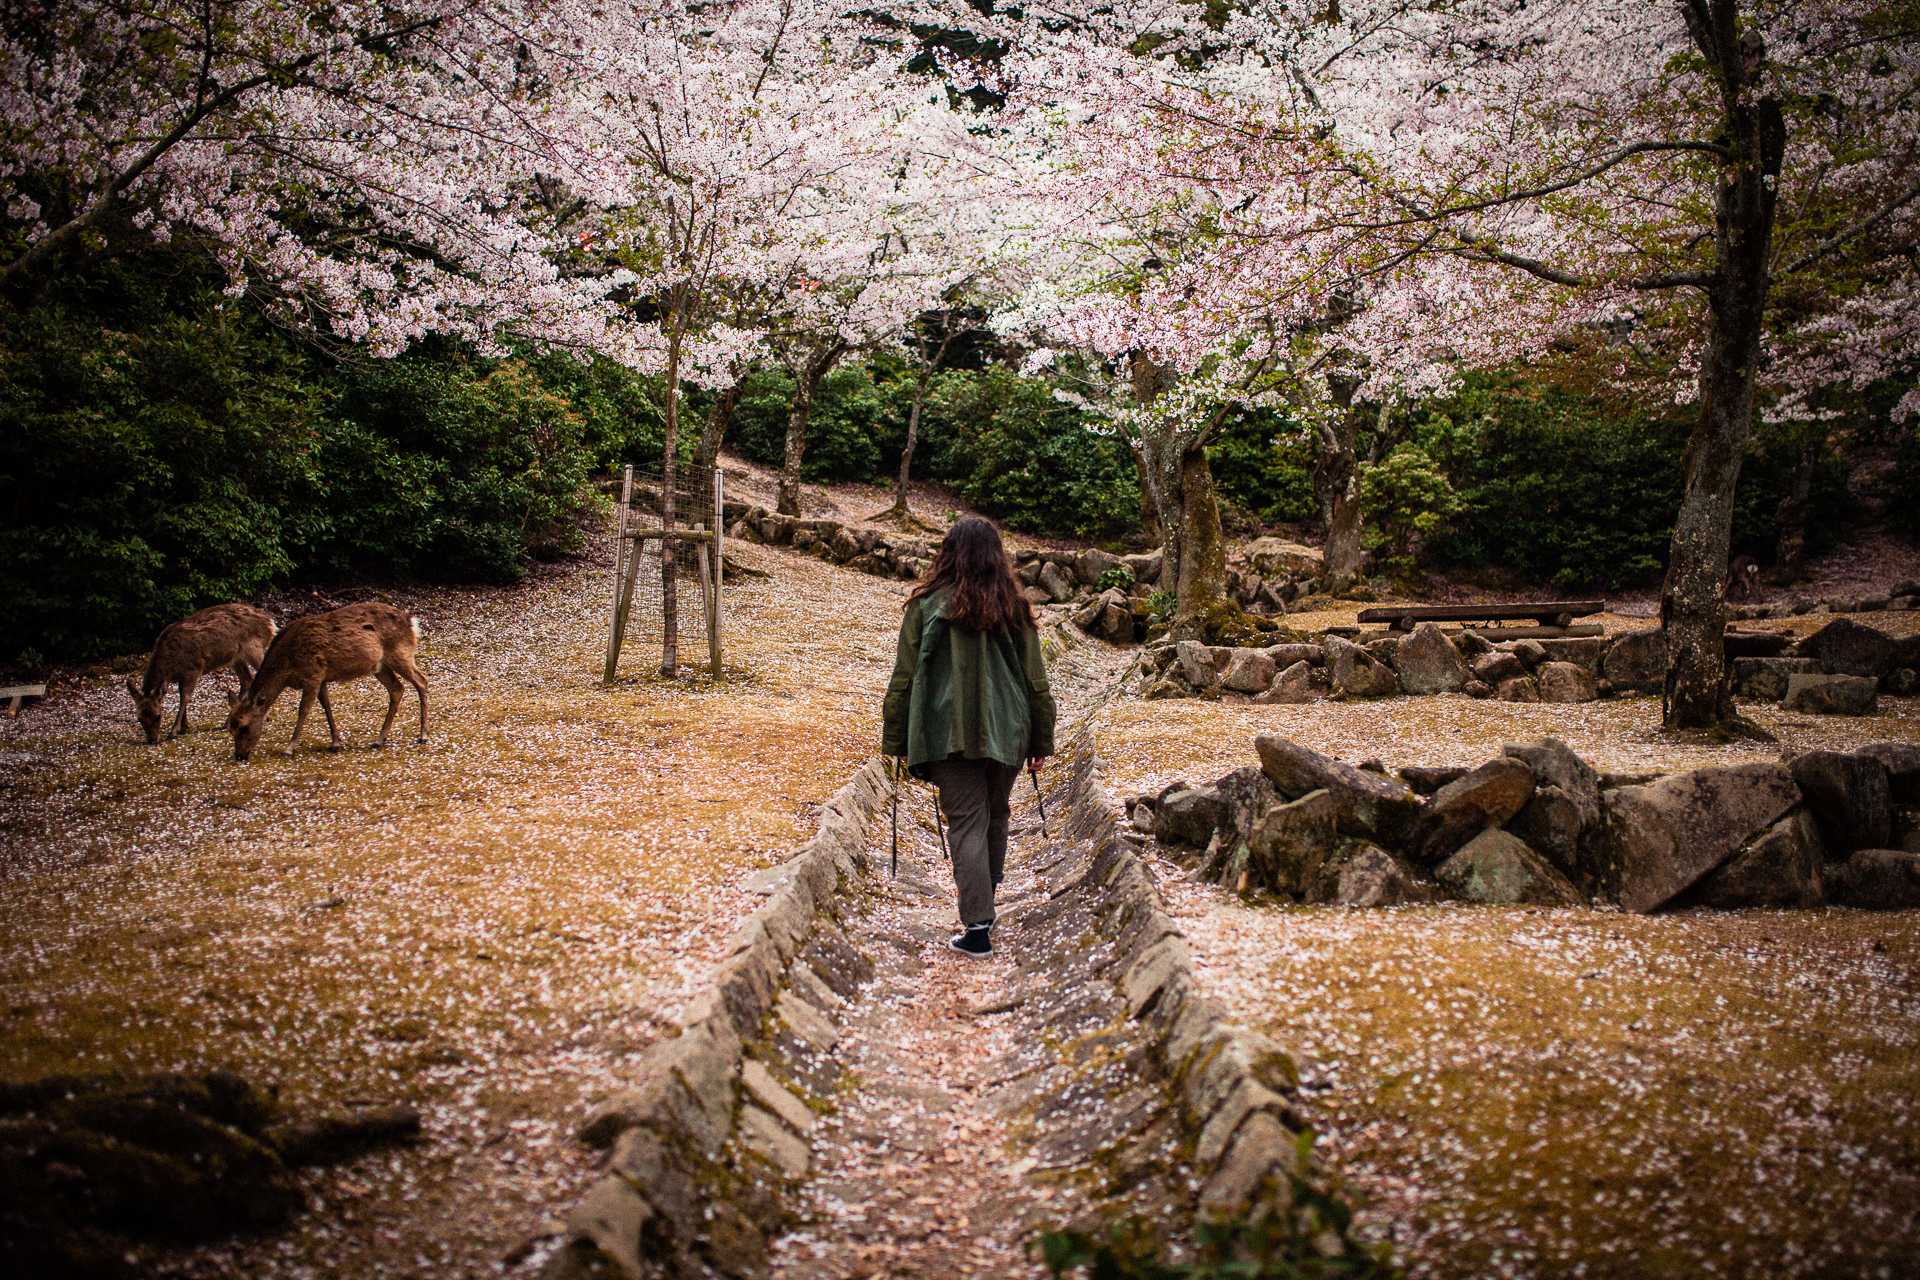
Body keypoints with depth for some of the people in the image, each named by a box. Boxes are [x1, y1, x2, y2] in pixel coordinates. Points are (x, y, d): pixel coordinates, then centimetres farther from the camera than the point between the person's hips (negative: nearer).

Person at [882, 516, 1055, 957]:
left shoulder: (928, 606, -5)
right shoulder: (1014, 610, 2)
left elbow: (904, 678, -3)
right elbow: (1036, 682, 5)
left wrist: (893, 739, 4)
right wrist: (1040, 740, 14)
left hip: (950, 734, -3)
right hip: (1007, 734, 3)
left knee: (966, 824, -2)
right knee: (995, 819, 17)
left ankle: (977, 927, -9)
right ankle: (983, 911, 29)